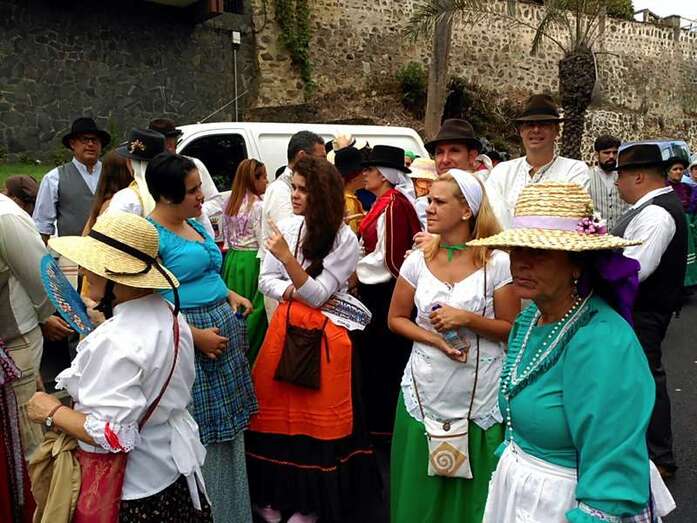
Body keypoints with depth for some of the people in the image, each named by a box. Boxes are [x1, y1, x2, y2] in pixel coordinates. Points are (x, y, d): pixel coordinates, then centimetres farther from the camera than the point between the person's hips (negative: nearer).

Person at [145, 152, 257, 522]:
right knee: (203, 433, 3)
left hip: (225, 328, 9)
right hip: (189, 335, -9)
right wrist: (196, 335, -20)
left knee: (229, 428, 18)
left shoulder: (195, 224, 11)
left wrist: (230, 295, 8)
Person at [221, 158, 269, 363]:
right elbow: (264, 243, -15)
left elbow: (225, 235, 14)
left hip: (232, 259, 8)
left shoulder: (230, 203, 8)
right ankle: (250, 358, 8)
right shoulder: (258, 206, -15)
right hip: (252, 262, -8)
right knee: (255, 311, 2)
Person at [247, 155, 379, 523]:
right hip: (285, 327, 4)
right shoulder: (287, 228, 2)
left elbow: (317, 294, -15)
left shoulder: (345, 239, -11)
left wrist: (287, 258, -25)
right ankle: (274, 493, 28)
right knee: (276, 409, 8)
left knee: (317, 416, 3)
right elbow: (265, 280, 8)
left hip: (323, 334, -4)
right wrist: (293, 292, -10)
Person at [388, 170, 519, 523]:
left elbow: (512, 330, -2)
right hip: (425, 394, 3)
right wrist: (434, 338, -9)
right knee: (421, 494, 12)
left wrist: (466, 319, -17)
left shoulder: (497, 263, -7)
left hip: (479, 398, -2)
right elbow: (396, 319, 8)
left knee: (473, 492, 9)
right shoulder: (418, 260, 1)